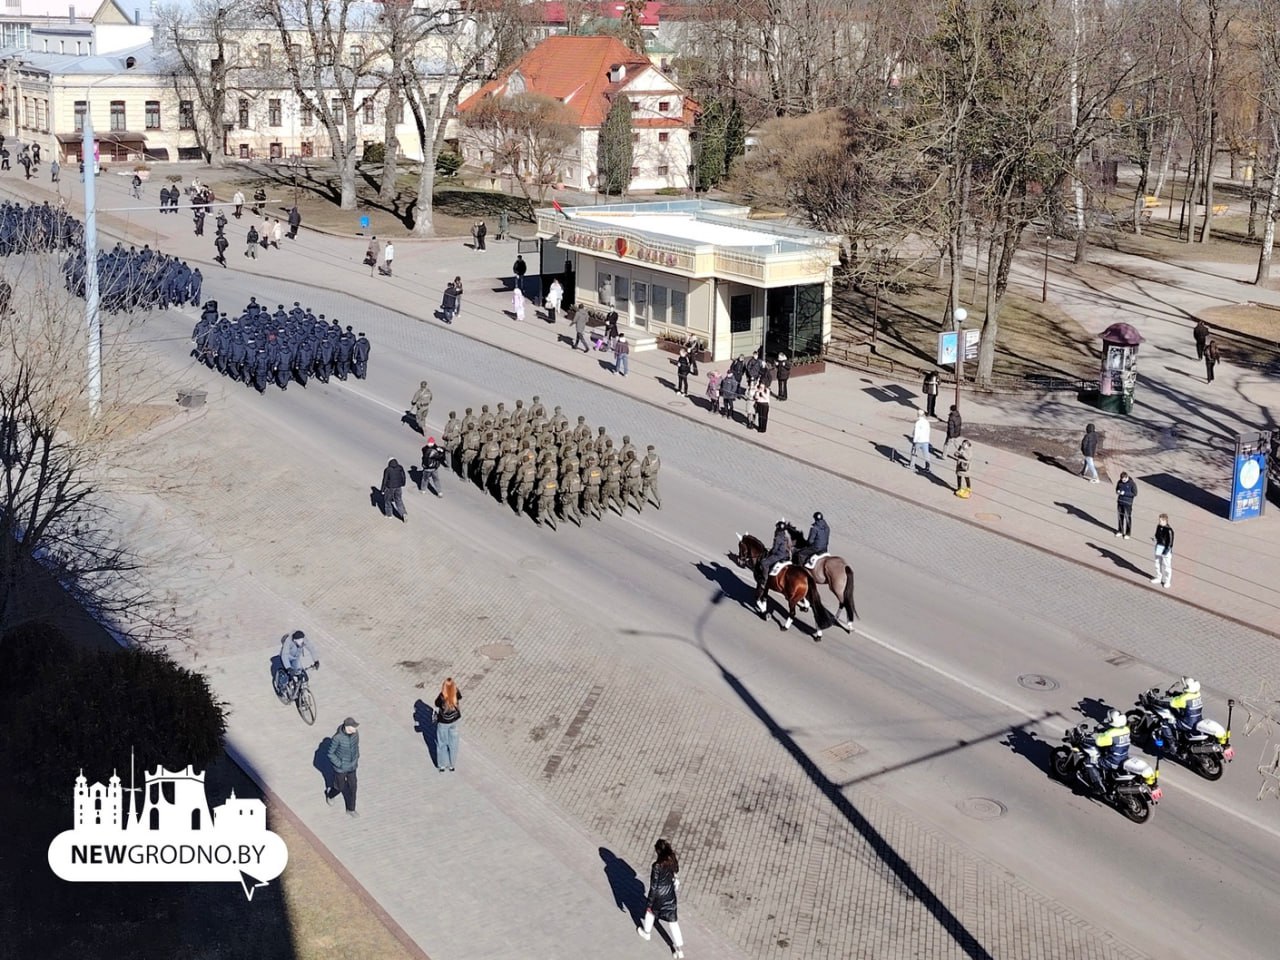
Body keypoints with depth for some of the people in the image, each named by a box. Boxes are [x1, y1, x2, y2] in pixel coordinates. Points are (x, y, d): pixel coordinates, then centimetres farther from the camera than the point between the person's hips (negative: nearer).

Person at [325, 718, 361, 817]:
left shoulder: (355, 732, -15)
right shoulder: (337, 738, -31)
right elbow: (330, 753, -18)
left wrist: (357, 758, 11)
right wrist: (339, 764, -18)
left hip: (352, 766, 5)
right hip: (340, 767, -5)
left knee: (352, 786, 13)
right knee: (340, 786, 17)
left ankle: (351, 809, 30)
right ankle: (329, 795, 52)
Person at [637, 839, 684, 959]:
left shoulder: (658, 866, -31)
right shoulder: (673, 861, -13)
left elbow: (653, 887, -23)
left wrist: (649, 904, -12)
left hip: (658, 896, -4)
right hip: (670, 895, 4)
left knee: (650, 911, 28)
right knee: (673, 921, 12)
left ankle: (647, 932, 53)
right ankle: (679, 950, 14)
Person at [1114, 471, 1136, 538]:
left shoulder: (1132, 484, -14)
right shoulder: (1120, 482, 3)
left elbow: (1135, 493, -13)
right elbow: (1117, 489, 17)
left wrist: (1125, 493, -21)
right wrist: (1118, 491, -8)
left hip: (1128, 503, -5)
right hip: (1120, 502, 5)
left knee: (1128, 518, 0)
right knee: (1120, 516, 13)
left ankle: (1127, 533, 9)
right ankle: (1120, 531, 28)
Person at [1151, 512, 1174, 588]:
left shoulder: (1169, 530, -23)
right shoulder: (1159, 527, 0)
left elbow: (1170, 541, -18)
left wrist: (1167, 550, -22)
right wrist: (1155, 539, -8)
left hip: (1166, 549, -8)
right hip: (1159, 547, 8)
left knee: (1166, 566, 5)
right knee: (1158, 563, 20)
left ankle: (1167, 581, 18)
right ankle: (1158, 578, 38)